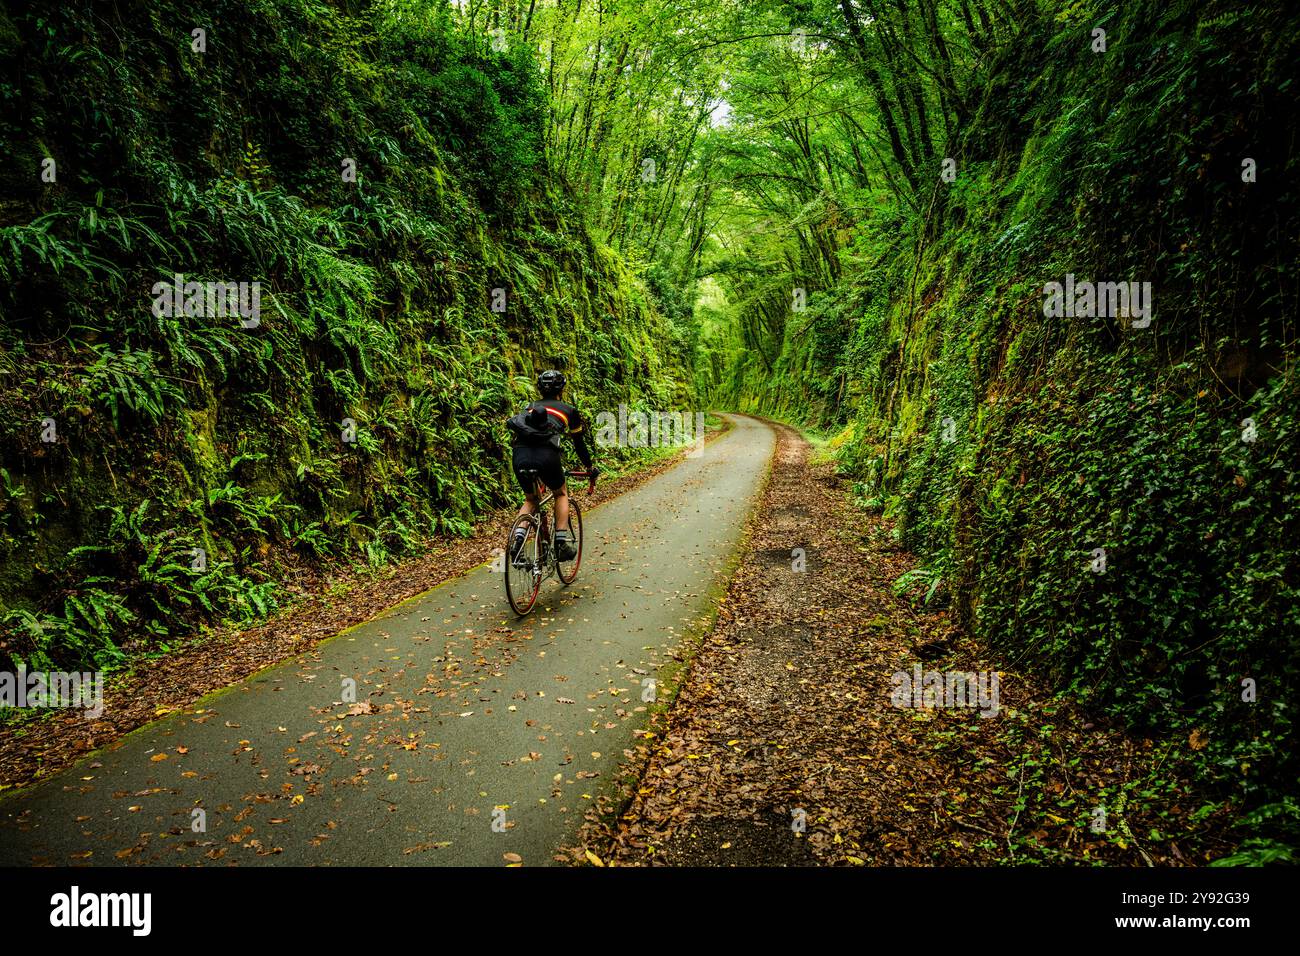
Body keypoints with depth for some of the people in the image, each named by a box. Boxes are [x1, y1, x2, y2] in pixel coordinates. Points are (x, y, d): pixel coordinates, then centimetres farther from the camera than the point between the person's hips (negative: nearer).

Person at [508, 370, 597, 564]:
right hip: (546, 455, -3)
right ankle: (562, 542, 13)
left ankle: (519, 536, 2)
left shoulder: (530, 407, 29)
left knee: (530, 499, 26)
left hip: (519, 456, 3)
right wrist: (590, 467, 41)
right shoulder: (568, 410, 20)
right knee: (561, 494, 24)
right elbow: (579, 443, 27)